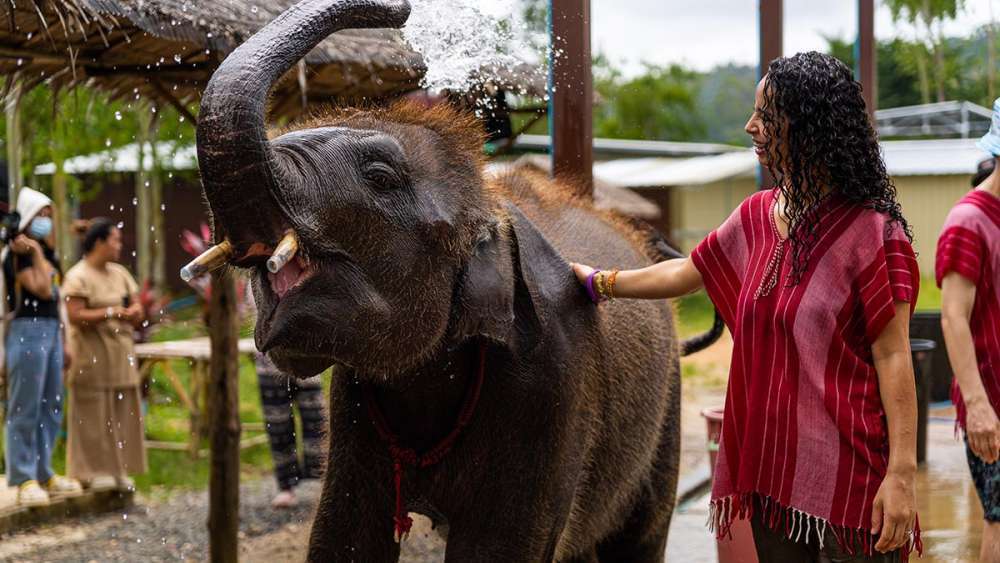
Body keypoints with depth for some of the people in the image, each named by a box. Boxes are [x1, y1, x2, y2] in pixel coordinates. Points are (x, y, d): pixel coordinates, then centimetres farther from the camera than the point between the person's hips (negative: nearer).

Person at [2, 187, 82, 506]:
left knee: (51, 407, 12)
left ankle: (43, 474, 20)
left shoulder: (47, 252, 17)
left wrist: (62, 344, 20)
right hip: (27, 329, -9)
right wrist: (35, 252, -14)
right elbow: (41, 289, -20)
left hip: (51, 330, 9)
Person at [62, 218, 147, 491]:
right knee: (94, 415, -5)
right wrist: (110, 312, -18)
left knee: (121, 414, 6)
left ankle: (118, 470, 11)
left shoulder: (120, 273, 14)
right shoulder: (78, 277, -7)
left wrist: (130, 313, -9)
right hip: (92, 355, -7)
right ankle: (95, 471, 0)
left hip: (121, 355, 7)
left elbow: (137, 311, 14)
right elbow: (75, 316, -17)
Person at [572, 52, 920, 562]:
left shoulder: (869, 230, -11)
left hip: (846, 474, -7)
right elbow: (685, 273, 26)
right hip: (770, 463, 7)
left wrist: (902, 471, -18)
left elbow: (892, 357, -14)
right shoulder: (757, 215, 10)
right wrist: (601, 283, 34)